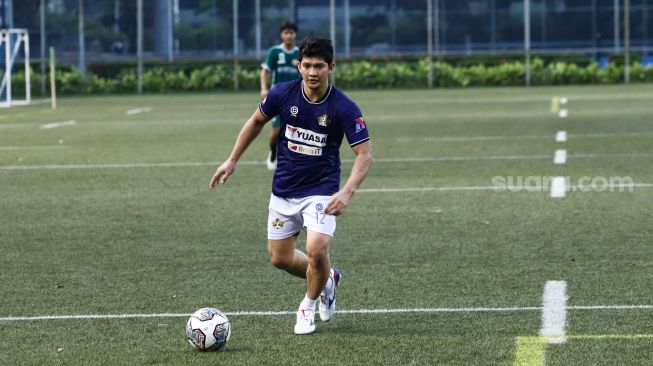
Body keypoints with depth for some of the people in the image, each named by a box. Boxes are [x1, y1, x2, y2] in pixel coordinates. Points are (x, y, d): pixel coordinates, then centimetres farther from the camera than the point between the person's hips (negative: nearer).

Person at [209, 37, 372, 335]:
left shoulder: (344, 108, -19)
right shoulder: (282, 94, -10)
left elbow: (364, 154, -17)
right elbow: (257, 121, 9)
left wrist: (347, 192, -32)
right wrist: (232, 160, 9)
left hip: (321, 191, -4)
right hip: (284, 189, 4)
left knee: (317, 251, -22)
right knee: (279, 258, 10)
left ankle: (308, 306, 8)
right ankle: (326, 279, 40)